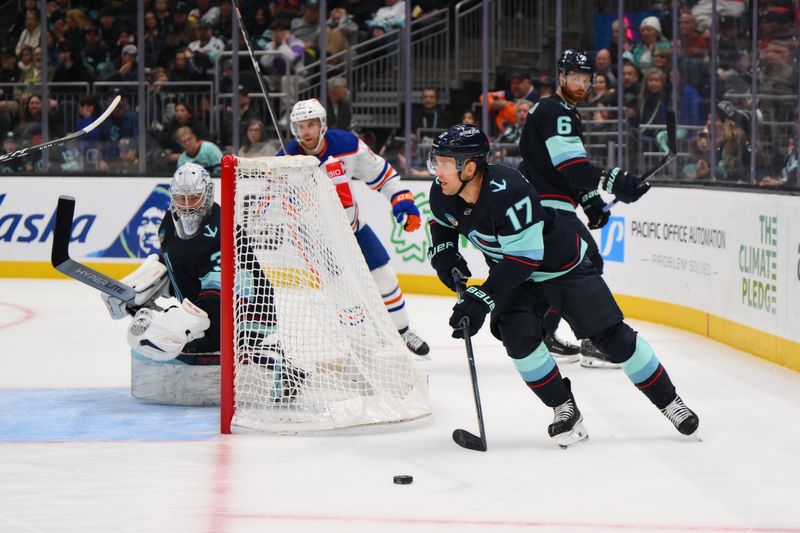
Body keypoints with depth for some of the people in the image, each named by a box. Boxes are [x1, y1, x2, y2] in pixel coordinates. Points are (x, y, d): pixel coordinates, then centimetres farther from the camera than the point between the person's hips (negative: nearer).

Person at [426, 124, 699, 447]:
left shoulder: (507, 193, -38)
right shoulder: (443, 195, -14)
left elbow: (525, 257, -36)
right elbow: (442, 223, 10)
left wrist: (482, 299, -36)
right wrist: (443, 254, -6)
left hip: (561, 263, -6)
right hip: (513, 274, 6)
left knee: (611, 335, -5)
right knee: (517, 335, -18)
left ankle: (668, 400, 12)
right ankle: (564, 408, -2)